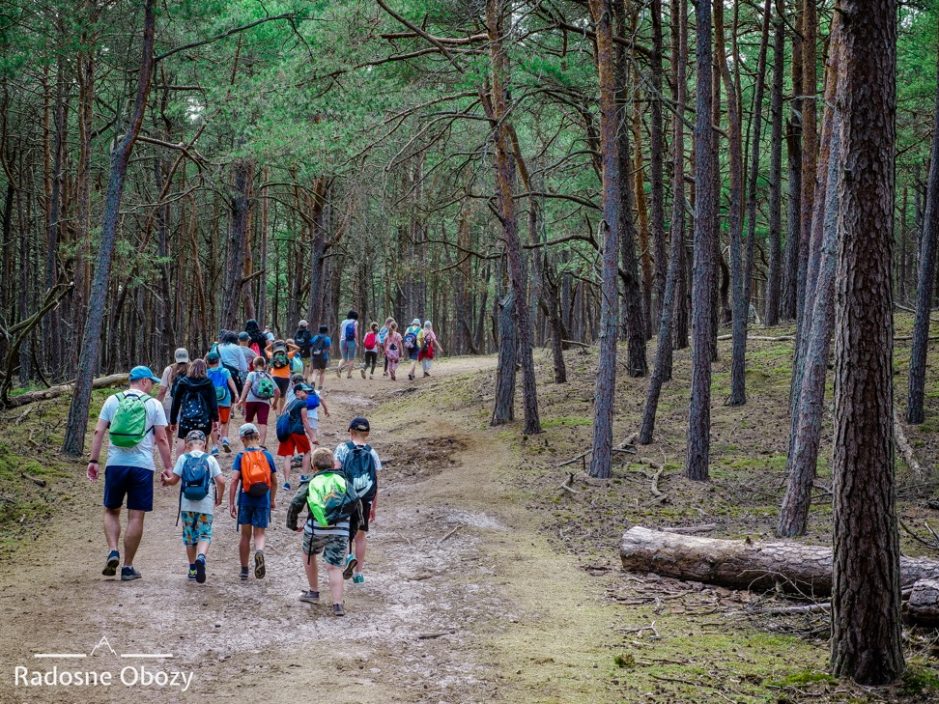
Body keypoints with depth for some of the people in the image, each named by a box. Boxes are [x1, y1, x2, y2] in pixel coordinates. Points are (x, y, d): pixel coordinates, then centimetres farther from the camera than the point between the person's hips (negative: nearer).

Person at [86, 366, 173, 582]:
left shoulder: (112, 400, 8)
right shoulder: (153, 404, 3)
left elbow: (98, 432, 3)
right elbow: (161, 439, 0)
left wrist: (94, 461, 7)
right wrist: (168, 467, 6)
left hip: (115, 464, 2)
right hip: (142, 466, -2)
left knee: (111, 511, 17)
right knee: (136, 516, 3)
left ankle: (113, 552, -4)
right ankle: (128, 567, 6)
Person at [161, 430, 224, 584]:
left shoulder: (183, 458, 1)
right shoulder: (210, 460, 0)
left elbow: (174, 480, -1)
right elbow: (221, 481, -4)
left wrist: (166, 480, 21)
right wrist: (219, 498, 12)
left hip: (187, 505, 1)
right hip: (206, 505, -1)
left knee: (189, 536, 13)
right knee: (204, 535, 1)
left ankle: (192, 570, 18)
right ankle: (201, 557, -29)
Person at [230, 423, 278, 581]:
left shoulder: (241, 456, -4)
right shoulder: (267, 455, 1)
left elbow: (234, 480, -12)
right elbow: (274, 481, 8)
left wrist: (231, 503, -8)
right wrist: (273, 500, 22)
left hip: (245, 500, 0)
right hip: (263, 501, 0)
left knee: (245, 535, 13)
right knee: (259, 534, 7)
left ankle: (244, 571, 20)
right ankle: (259, 552, -27)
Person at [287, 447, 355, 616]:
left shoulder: (310, 483, 9)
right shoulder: (343, 480, 14)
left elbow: (295, 505, 1)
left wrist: (292, 525, 15)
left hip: (316, 528, -1)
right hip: (341, 529, 1)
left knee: (308, 554, 26)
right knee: (334, 567, 5)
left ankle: (313, 592, 32)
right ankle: (338, 604, -7)